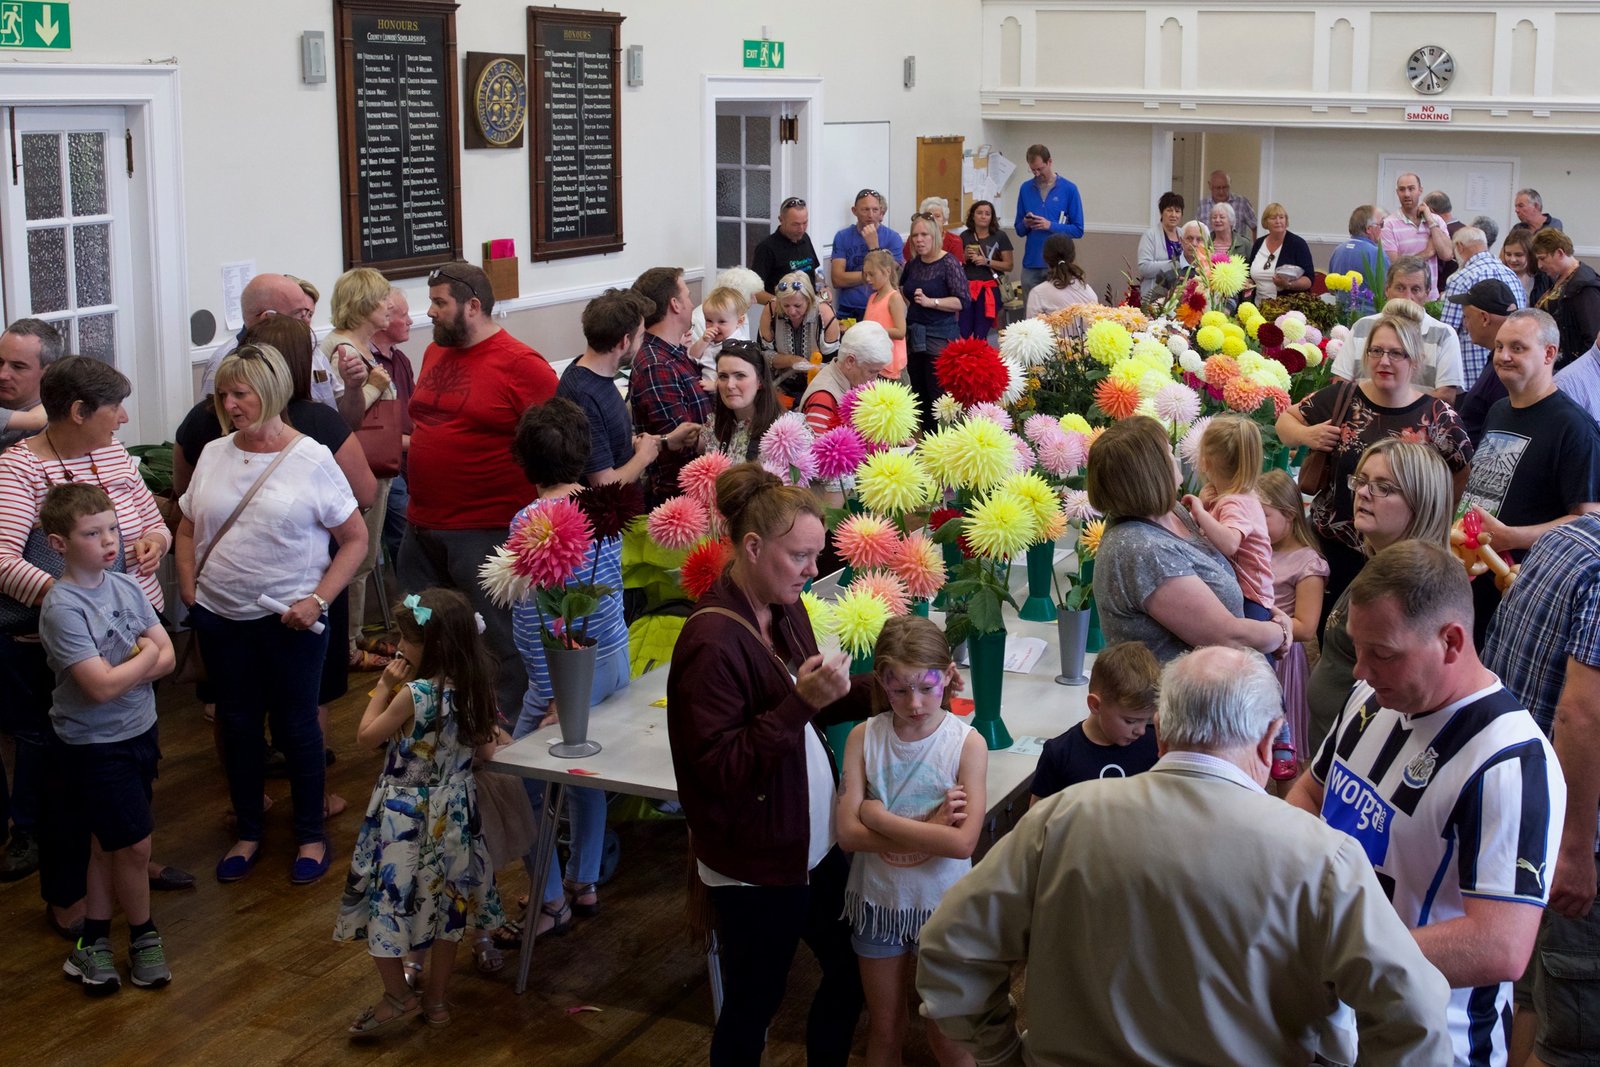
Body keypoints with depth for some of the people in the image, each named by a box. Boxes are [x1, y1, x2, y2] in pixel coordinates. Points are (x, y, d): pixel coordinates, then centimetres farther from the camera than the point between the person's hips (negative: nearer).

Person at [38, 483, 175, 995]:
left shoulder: (126, 587, 0)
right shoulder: (61, 608, -21)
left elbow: (167, 657, -2)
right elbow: (101, 687, -26)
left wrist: (124, 672, -20)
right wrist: (145, 656, -12)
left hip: (138, 733, 6)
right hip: (93, 746, -6)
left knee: (107, 845, 17)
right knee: (134, 845, 1)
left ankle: (93, 943, 30)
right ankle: (143, 937, 23)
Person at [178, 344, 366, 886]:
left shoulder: (312, 460, -8)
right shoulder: (214, 454, 5)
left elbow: (356, 538, -5)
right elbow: (188, 528, 16)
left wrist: (317, 600, -14)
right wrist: (189, 588, 2)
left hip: (290, 620, -4)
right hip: (221, 618, 4)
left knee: (296, 725, 6)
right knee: (238, 724, 13)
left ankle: (311, 836, 23)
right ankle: (248, 834, 29)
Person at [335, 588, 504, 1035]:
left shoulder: (414, 694, -23)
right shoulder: (474, 691, -4)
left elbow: (366, 737, -10)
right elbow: (485, 751, 8)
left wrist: (384, 686, -5)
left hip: (405, 816, -7)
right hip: (454, 811, 7)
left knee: (387, 898, 7)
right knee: (445, 899, 17)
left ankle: (399, 995, 14)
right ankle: (435, 997, 27)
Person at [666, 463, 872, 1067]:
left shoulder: (784, 609, 1)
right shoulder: (711, 643, -24)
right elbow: (719, 768, -25)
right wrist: (801, 703, -32)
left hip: (816, 844, 8)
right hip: (755, 867, -8)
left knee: (852, 971, 20)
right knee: (753, 1006, 11)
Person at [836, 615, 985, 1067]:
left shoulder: (967, 743, -16)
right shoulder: (864, 737, -10)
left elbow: (962, 843, -24)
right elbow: (849, 833, -17)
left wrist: (877, 815, -20)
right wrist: (928, 832, -23)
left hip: (941, 904, -2)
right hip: (879, 900, 2)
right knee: (884, 1031, 19)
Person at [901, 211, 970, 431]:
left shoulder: (949, 264, -10)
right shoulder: (913, 263, 10)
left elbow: (963, 301, -18)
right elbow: (902, 289, 33)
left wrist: (930, 302, -23)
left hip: (939, 337, -7)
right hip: (914, 336, 7)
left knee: (937, 396, -10)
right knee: (919, 395, 11)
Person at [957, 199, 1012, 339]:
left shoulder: (1000, 236, 1)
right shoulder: (965, 236, 7)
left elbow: (1008, 266, -1)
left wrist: (987, 262, -12)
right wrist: (965, 256, -5)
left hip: (989, 289, -2)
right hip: (967, 288, 2)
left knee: (980, 334, -1)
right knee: (963, 333, -6)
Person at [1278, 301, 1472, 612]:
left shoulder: (1438, 417, -8)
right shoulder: (1340, 397, -4)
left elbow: (1463, 476, 0)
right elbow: (1286, 419, 9)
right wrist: (1306, 435, -11)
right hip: (1332, 546, 1)